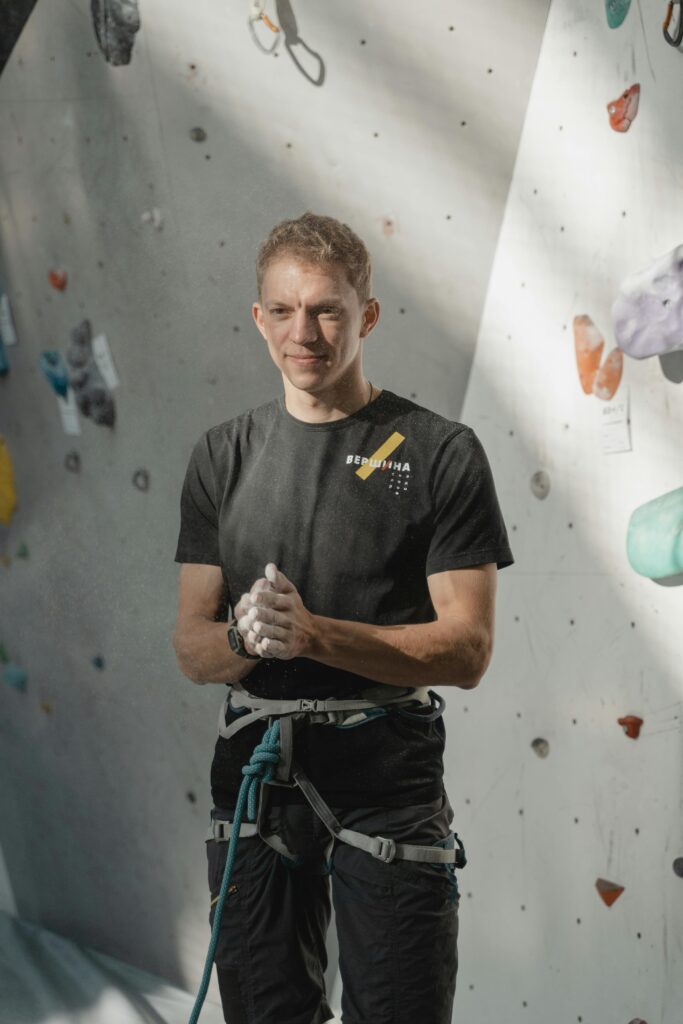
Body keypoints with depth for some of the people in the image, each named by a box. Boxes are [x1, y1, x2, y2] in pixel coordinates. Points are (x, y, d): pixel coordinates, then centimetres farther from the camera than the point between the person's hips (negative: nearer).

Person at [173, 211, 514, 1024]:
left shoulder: (440, 453, -4)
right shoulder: (222, 456, 8)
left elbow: (466, 650, -9)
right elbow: (190, 648, 7)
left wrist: (314, 633, -21)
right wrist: (247, 637, -17)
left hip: (388, 783, -3)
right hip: (253, 773, 4)